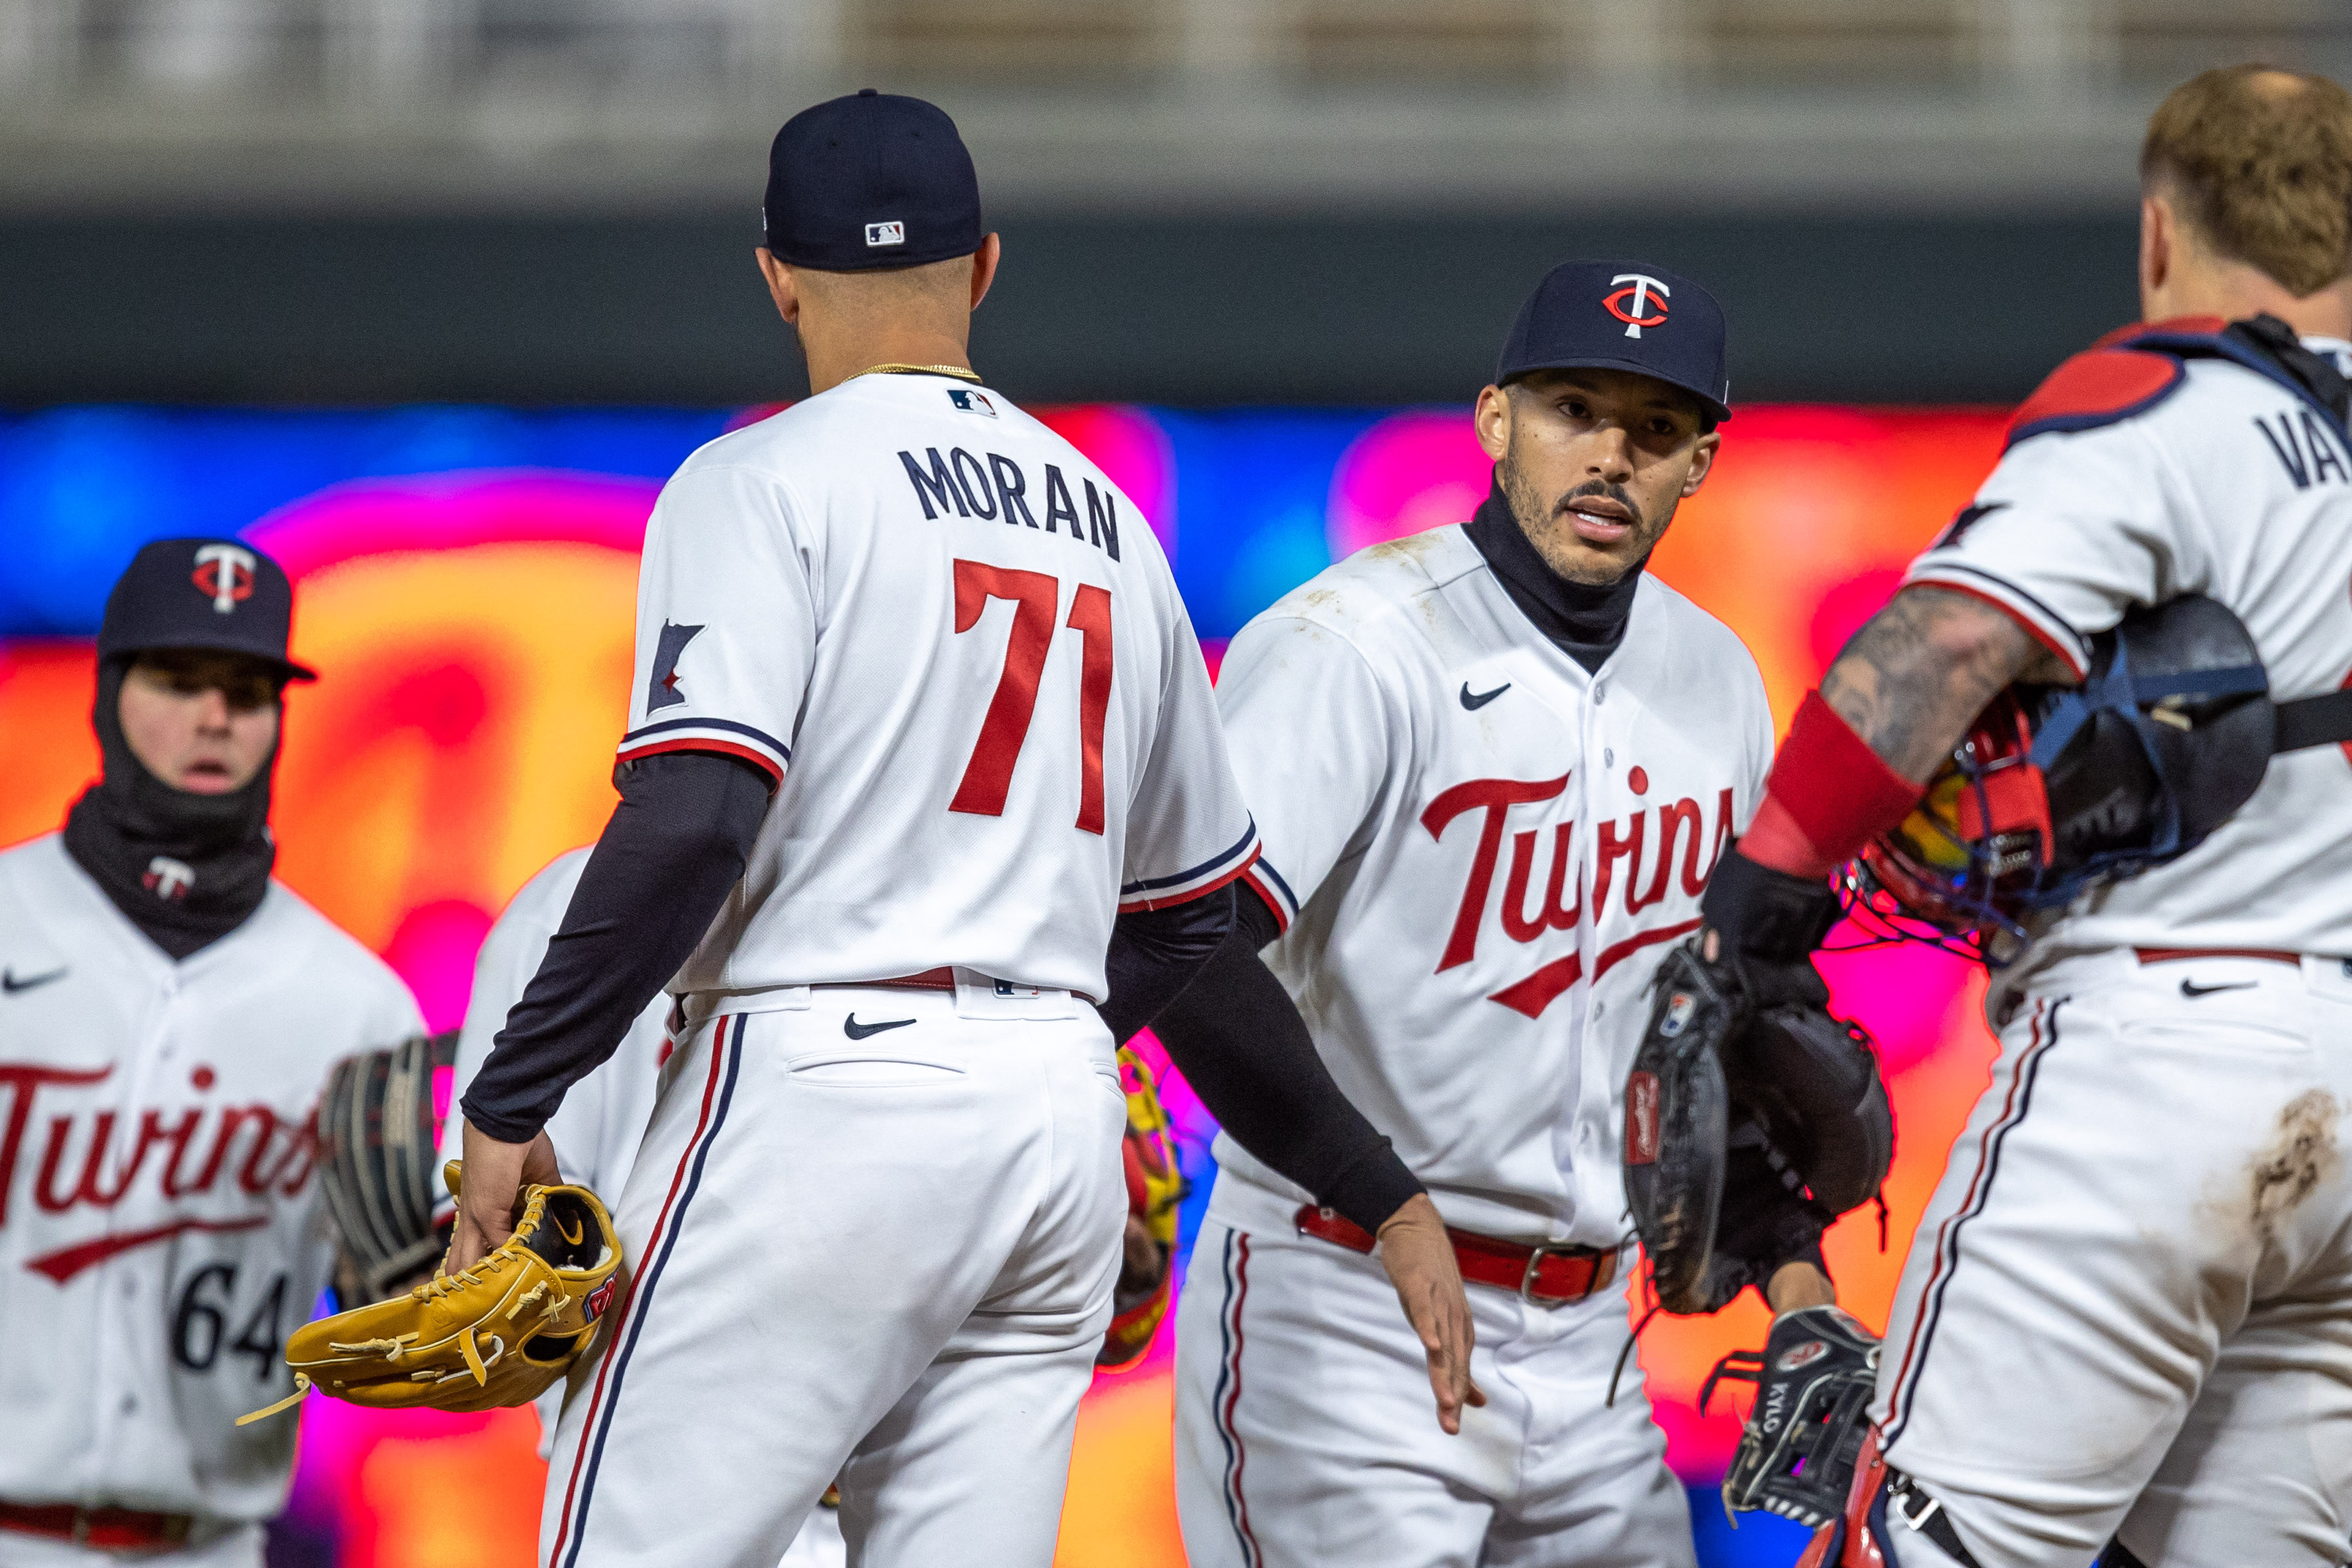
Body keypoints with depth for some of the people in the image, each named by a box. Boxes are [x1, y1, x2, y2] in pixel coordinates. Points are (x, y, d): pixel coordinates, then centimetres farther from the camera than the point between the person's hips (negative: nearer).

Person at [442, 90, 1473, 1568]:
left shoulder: (769, 482, -3)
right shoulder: (1109, 520, 18)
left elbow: (692, 822, -16)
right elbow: (1195, 907, 23)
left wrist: (511, 1102, -14)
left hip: (820, 1104, -7)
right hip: (1064, 1116, 7)